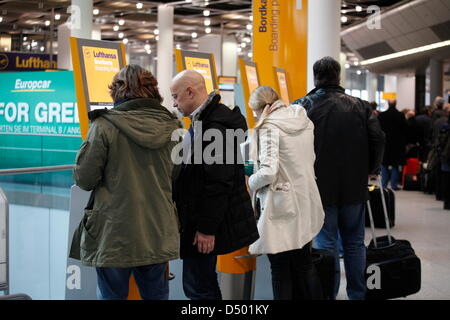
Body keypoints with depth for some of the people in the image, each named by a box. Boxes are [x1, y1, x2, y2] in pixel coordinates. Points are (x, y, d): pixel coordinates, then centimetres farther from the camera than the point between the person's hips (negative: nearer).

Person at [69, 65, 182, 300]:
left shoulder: (104, 125, -11)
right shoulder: (171, 126, 2)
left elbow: (84, 180, -10)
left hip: (115, 236, -4)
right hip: (159, 234, 4)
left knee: (112, 295, 9)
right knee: (156, 295, 16)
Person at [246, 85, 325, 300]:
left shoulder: (269, 127, -15)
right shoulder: (304, 121, 7)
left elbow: (268, 172, -24)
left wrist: (251, 182, -6)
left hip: (282, 208, -7)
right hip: (305, 203, 8)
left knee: (281, 269, 4)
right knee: (304, 264, 19)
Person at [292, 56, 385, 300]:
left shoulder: (303, 106, -7)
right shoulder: (360, 106, 2)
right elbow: (378, 138, -3)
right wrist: (371, 168, 11)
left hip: (321, 187, -3)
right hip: (354, 187, 3)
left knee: (326, 243, 5)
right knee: (355, 243, 13)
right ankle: (357, 294, 20)